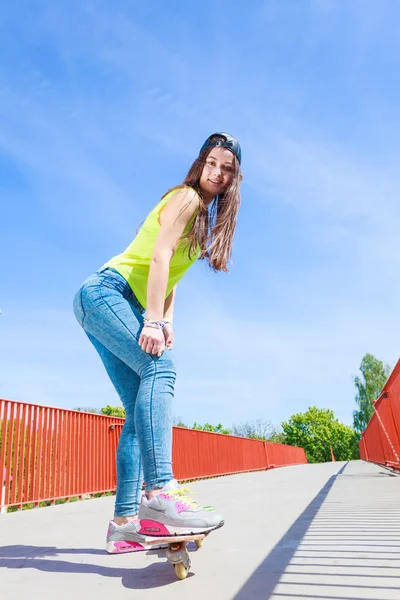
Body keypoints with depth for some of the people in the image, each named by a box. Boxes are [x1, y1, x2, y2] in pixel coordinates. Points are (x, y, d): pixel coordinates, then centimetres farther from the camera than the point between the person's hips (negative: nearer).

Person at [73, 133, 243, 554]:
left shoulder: (204, 216, 23)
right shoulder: (186, 197, -3)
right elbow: (159, 257, -16)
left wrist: (167, 322, 3)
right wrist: (153, 320, -24)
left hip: (124, 307, 9)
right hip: (105, 291, -9)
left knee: (139, 410, 0)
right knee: (159, 367, -31)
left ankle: (125, 522, 3)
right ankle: (159, 492, -38)